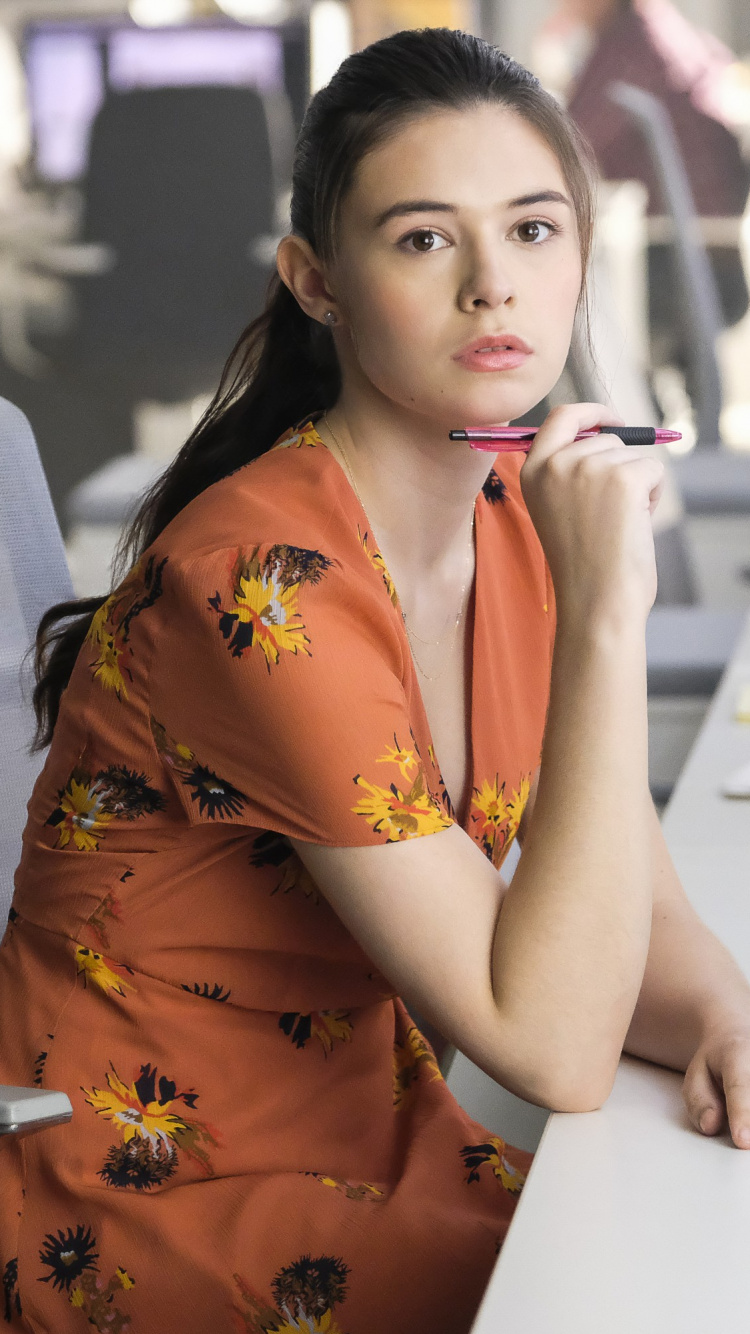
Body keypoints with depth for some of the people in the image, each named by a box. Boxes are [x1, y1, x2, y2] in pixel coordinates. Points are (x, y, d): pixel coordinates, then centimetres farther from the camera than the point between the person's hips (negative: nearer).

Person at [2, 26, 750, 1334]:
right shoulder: (267, 584, -26)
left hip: (366, 1121, 7)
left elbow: (632, 913, 4)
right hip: (153, 1205, -7)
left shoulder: (520, 513, 0)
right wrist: (605, 610, -30)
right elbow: (552, 1043, -26)